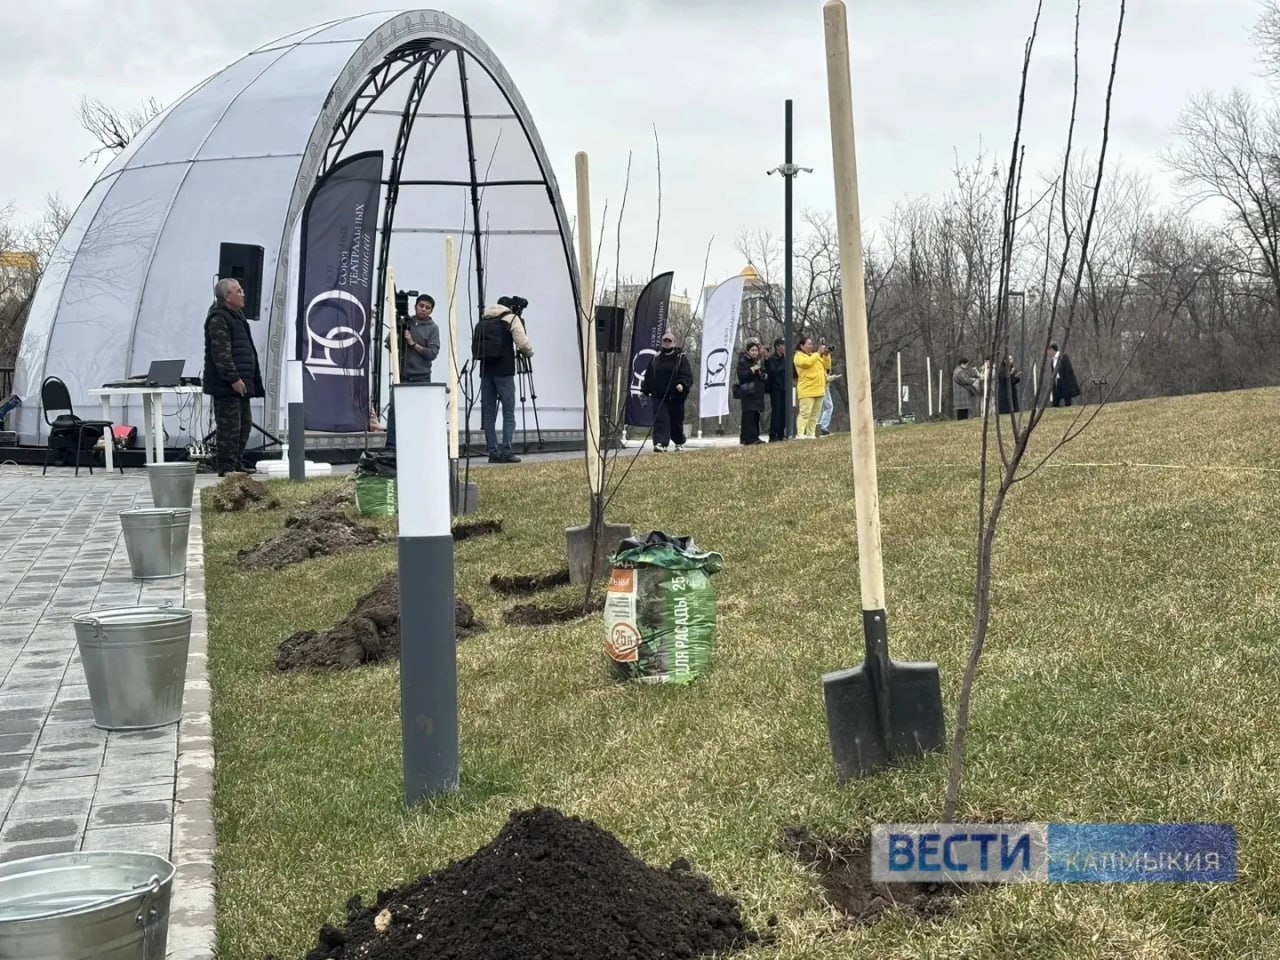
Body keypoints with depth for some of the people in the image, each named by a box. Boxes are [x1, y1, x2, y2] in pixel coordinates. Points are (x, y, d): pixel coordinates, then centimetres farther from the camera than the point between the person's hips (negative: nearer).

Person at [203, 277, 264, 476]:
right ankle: (226, 466, -6)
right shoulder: (218, 319, -13)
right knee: (229, 425, -9)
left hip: (240, 383, 11)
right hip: (226, 385, -11)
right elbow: (221, 353, -21)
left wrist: (249, 380, 23)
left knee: (244, 422, 16)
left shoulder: (236, 316, 20)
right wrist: (233, 378, -24)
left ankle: (237, 462, 24)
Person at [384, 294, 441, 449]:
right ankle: (391, 447, -5)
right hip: (401, 375, 1)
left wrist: (413, 344, -12)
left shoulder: (432, 328, 4)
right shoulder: (404, 322, 11)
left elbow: (432, 353, -6)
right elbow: (389, 343, 13)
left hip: (421, 377, -1)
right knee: (394, 409, -8)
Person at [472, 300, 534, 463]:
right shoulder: (511, 319, 2)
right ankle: (506, 451, -10)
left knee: (488, 413, 6)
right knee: (509, 412, -3)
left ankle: (493, 452, 4)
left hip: (485, 370, 5)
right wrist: (528, 353, 11)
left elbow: (475, 348, 12)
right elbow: (522, 342, -7)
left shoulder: (482, 321, 17)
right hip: (504, 371, -5)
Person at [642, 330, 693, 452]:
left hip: (675, 395, -2)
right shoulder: (656, 358, 11)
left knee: (676, 420, 9)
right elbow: (649, 375, 16)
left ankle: (679, 443, 30)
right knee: (660, 419, -11)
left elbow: (687, 374, -8)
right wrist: (645, 390, 11)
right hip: (659, 396, 2)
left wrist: (682, 384, -26)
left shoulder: (681, 357, 1)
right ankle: (660, 443, -19)